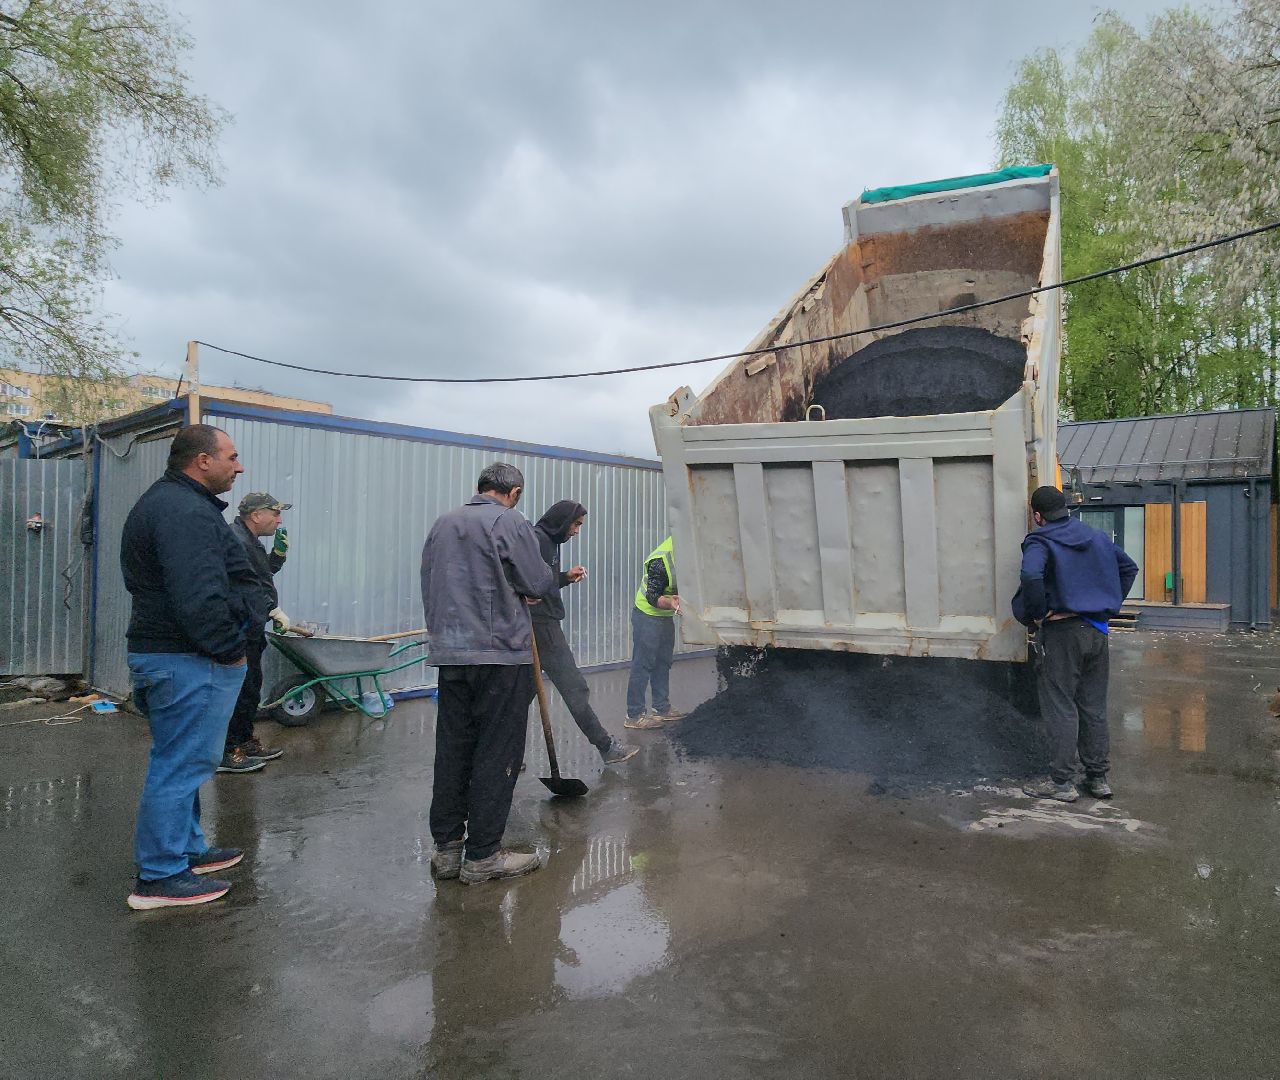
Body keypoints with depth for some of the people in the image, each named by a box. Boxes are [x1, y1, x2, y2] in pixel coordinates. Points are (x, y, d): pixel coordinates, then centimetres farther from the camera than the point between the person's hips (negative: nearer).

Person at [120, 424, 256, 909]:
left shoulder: (164, 501, 16)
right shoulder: (186, 511, -20)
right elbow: (199, 599, -29)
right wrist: (228, 650, -15)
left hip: (158, 652, 11)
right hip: (189, 661, -11)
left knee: (179, 761, 20)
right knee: (181, 765, -1)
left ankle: (187, 850, 34)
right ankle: (159, 878, 10)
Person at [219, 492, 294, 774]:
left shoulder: (249, 540, 18)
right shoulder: (235, 540, -17)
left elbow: (264, 573, 26)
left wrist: (279, 552, 11)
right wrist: (275, 610, -23)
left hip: (250, 632, 11)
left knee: (251, 685, 18)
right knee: (239, 688, -6)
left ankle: (245, 740, 30)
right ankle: (226, 753, 1)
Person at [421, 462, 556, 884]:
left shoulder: (442, 524, 13)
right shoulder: (510, 522, -8)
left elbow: (431, 584, 17)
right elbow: (540, 584, -7)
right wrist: (524, 590, 14)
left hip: (449, 654, 7)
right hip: (501, 652, -7)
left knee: (452, 750, 13)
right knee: (497, 754, 1)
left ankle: (446, 847, 21)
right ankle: (482, 855, 6)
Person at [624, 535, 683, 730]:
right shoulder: (660, 561, -30)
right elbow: (652, 597, -26)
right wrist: (670, 603, -44)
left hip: (666, 615, 8)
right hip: (647, 615, -8)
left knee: (663, 663, 14)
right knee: (642, 665, -7)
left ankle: (661, 708, 25)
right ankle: (634, 715, -2)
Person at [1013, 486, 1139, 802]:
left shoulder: (1040, 541, -10)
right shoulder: (1096, 536, 12)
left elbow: (1031, 576, -30)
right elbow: (1129, 568, 23)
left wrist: (1037, 615, -16)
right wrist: (1110, 607, 20)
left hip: (1061, 632, -6)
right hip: (1097, 631, 7)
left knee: (1060, 708, 0)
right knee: (1094, 707, 14)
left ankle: (1062, 782, 5)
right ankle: (1098, 778, 21)